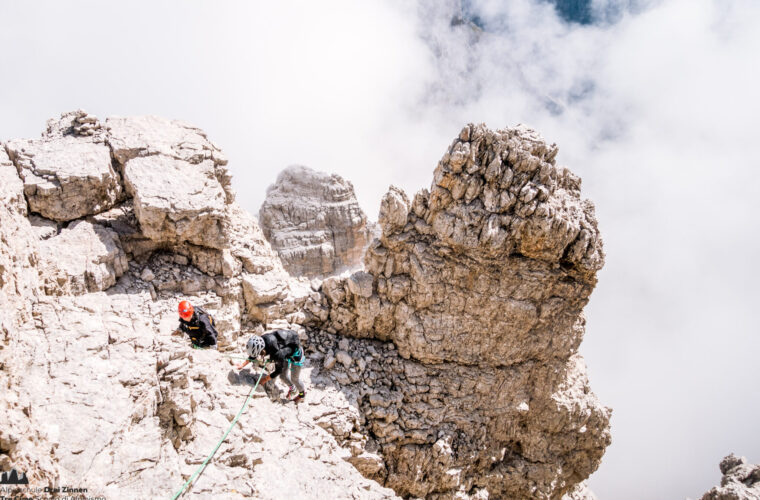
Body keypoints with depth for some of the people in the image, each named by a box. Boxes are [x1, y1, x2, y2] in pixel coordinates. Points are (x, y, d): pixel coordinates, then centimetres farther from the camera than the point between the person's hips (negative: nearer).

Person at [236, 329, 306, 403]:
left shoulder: (277, 353, -45)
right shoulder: (261, 341, -27)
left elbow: (278, 370, -26)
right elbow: (253, 356, -4)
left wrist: (265, 379, -19)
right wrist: (243, 365, -9)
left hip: (295, 353, -6)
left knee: (294, 378, 11)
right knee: (283, 375, 16)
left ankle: (302, 394, 42)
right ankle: (292, 388, 47)